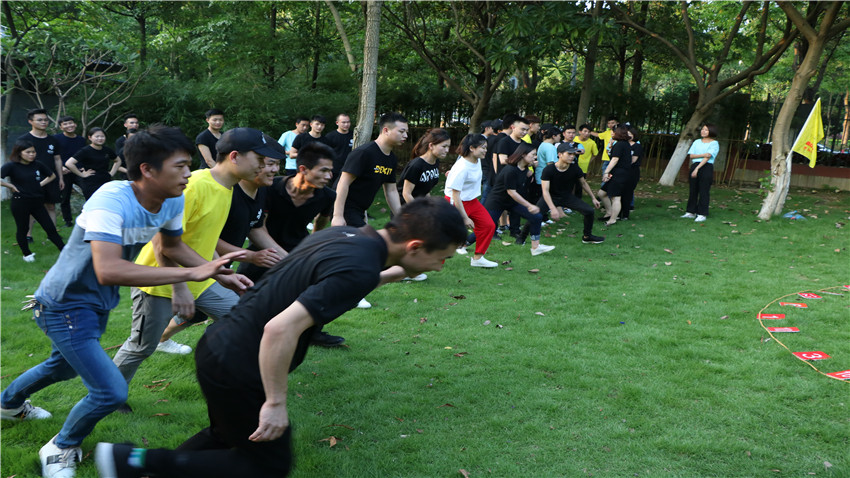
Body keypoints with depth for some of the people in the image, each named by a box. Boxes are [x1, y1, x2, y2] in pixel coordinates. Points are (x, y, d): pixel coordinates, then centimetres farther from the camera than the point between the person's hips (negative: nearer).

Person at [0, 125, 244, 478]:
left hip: (97, 304, 9)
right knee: (111, 392, -14)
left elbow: (171, 244, 8)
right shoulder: (111, 201, -35)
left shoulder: (173, 202, -12)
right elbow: (108, 271, -48)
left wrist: (215, 270, -8)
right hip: (64, 304, -8)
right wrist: (191, 273, -46)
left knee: (64, 366, 32)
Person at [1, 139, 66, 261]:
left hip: (37, 202, 4)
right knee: (22, 229, 10)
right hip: (20, 202, -4)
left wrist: (41, 184, 8)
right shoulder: (12, 166, -9)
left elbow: (52, 175, 20)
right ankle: (27, 254, 26)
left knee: (50, 228, 4)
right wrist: (11, 186, -14)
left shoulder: (37, 165, 5)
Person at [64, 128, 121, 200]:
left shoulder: (107, 150, 8)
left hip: (106, 183, 5)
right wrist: (82, 174, -14)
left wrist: (112, 173, 12)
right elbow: (69, 163, -17)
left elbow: (118, 161, 26)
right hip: (90, 185, -5)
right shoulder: (85, 151, -8)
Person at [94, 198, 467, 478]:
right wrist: (276, 403, -22)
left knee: (228, 435, 29)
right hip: (237, 368, -9)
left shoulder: (346, 234, 3)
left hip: (219, 346, 9)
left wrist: (395, 273, 29)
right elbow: (281, 329, -33)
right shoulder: (359, 268, -26)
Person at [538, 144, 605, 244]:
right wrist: (553, 208, -39)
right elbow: (545, 191, -28)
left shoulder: (575, 168, -12)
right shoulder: (548, 170, -24)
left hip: (567, 196, 4)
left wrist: (593, 198, 11)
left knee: (589, 210, -9)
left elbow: (583, 183, 6)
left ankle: (587, 237, 15)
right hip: (551, 197, -4)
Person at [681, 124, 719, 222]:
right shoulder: (697, 142, 17)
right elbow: (691, 155, 7)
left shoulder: (714, 143, 1)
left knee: (703, 191, -6)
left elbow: (708, 157, -11)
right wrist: (703, 155, -10)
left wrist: (697, 169, -19)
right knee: (693, 190, 6)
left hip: (706, 167, -5)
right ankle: (691, 212, 13)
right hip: (694, 166, 5)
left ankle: (702, 214, -3)